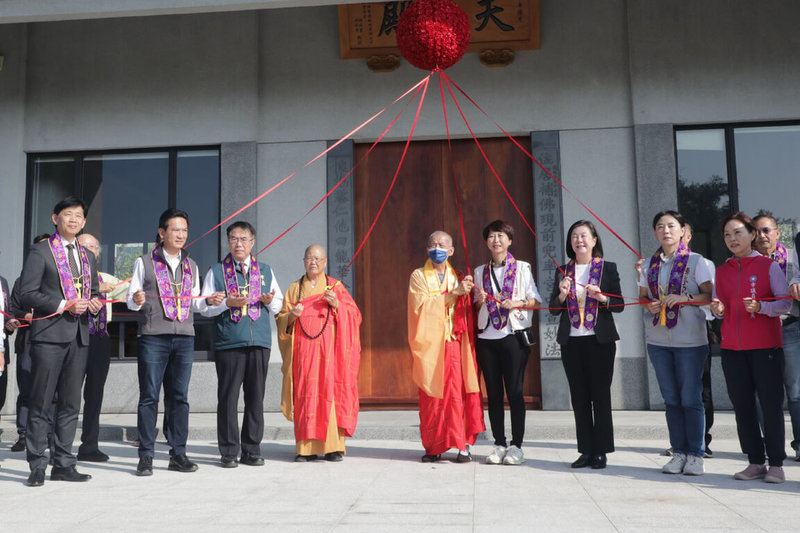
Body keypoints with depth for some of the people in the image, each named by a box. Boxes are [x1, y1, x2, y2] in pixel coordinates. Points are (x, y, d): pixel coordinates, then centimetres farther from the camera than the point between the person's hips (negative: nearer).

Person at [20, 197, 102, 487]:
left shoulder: (87, 256, 18)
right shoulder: (40, 251, 0)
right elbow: (27, 294, -7)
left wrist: (94, 303, 2)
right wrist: (63, 306, -16)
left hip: (79, 335, 6)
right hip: (49, 335, -6)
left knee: (70, 404, 8)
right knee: (40, 404, -2)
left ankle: (63, 464, 15)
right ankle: (37, 466, 6)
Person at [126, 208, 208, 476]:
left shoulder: (191, 265, 17)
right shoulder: (145, 262, 6)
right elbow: (131, 300, 5)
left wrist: (208, 301, 0)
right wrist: (136, 300, -17)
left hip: (184, 337, 3)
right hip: (153, 336, -3)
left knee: (179, 396, 5)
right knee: (149, 396, -2)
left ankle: (178, 454, 10)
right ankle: (146, 456, 4)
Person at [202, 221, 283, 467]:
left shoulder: (265, 271, 16)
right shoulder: (216, 271, 10)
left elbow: (278, 306, 17)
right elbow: (205, 307, 6)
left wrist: (270, 301, -5)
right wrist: (227, 303, -11)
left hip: (259, 342, 2)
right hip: (228, 344, -2)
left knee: (256, 397, 4)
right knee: (228, 398, 0)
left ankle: (252, 450, 14)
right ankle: (228, 452, 9)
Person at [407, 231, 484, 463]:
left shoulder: (457, 277, 16)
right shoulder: (419, 276, 8)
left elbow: (467, 312, 14)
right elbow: (422, 304, -9)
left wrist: (467, 294, -5)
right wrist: (454, 293, -12)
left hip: (454, 343, 2)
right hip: (429, 344, -1)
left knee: (457, 392, -7)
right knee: (431, 396, -3)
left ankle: (463, 445, -1)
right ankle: (433, 447, 5)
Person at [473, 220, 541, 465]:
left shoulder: (522, 268, 5)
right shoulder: (480, 272, 14)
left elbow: (536, 299, 4)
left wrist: (518, 303, -13)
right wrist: (479, 300, -3)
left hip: (514, 336, -3)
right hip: (486, 337, 3)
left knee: (514, 391, -3)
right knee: (493, 392, 5)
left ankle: (516, 446, 5)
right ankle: (499, 445, 13)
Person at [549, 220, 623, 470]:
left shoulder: (608, 268, 4)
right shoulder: (563, 271, 11)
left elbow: (619, 305, 1)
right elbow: (554, 309, 9)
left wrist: (601, 297, -17)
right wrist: (562, 295, -10)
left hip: (600, 341, -3)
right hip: (571, 341, 3)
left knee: (600, 395, -1)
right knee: (579, 397, 6)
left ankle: (601, 451, 7)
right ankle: (586, 450, 13)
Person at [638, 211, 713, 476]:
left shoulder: (696, 261, -1)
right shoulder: (650, 264, 10)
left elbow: (710, 294, -5)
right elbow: (642, 296, 16)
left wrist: (685, 299, -19)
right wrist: (649, 305, -5)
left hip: (690, 340, -4)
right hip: (658, 341, 4)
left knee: (691, 398, 0)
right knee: (671, 399, 9)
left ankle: (695, 454, 11)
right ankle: (679, 452, 17)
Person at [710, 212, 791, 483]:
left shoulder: (769, 265, 0)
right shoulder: (722, 270, 12)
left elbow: (786, 302, -4)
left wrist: (760, 306, -21)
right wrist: (717, 310, -7)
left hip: (765, 347, -4)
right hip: (732, 348, 4)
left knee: (771, 404, -1)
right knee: (742, 405, 6)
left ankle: (776, 464, 9)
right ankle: (756, 462, 15)